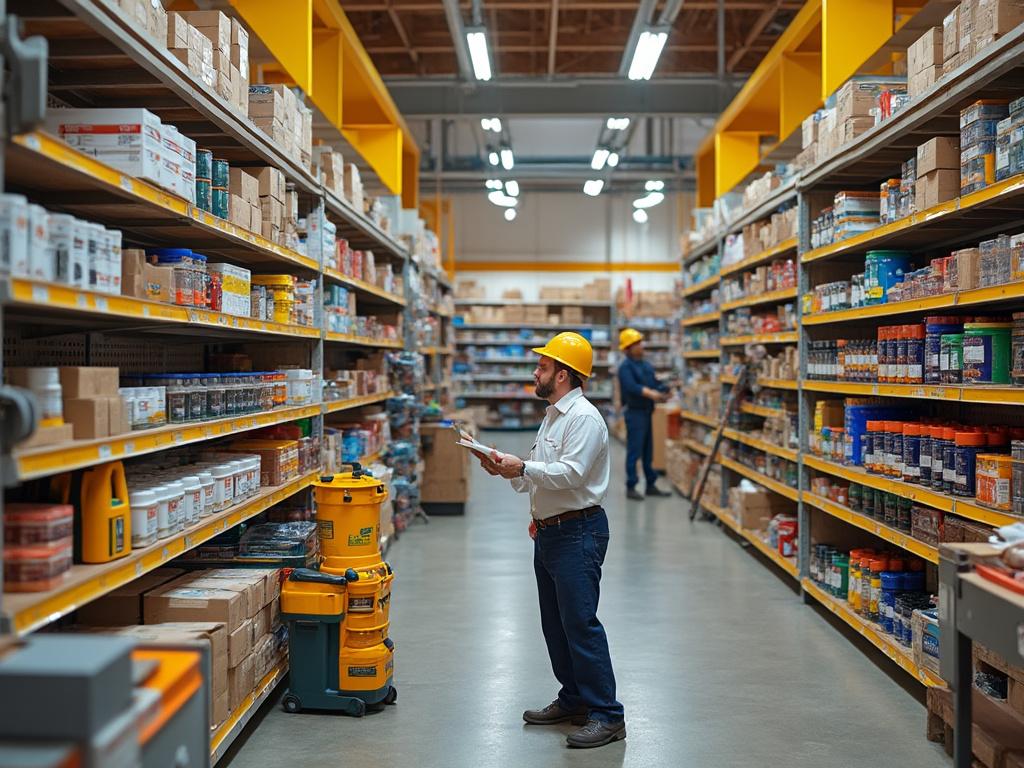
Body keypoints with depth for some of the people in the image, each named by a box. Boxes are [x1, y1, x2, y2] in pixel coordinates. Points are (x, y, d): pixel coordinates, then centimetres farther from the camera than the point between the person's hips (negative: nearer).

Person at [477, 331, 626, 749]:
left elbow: (570, 474, -25)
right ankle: (574, 700, 29)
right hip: (548, 533, 10)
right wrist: (507, 470, 5)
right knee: (555, 624, 16)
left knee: (580, 624, -9)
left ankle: (607, 715, -2)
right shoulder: (553, 415, 17)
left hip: (578, 534, -10)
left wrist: (523, 467, -22)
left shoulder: (584, 417, -15)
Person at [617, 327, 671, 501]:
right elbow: (631, 386, -27)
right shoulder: (625, 366, -11)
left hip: (647, 412, 9)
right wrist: (649, 393, -40)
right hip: (635, 413, -8)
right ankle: (630, 487, 1)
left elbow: (655, 383, 10)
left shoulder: (646, 365, 15)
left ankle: (651, 485, 21)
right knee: (634, 452, -5)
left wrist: (663, 392, -12)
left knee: (648, 452, 14)